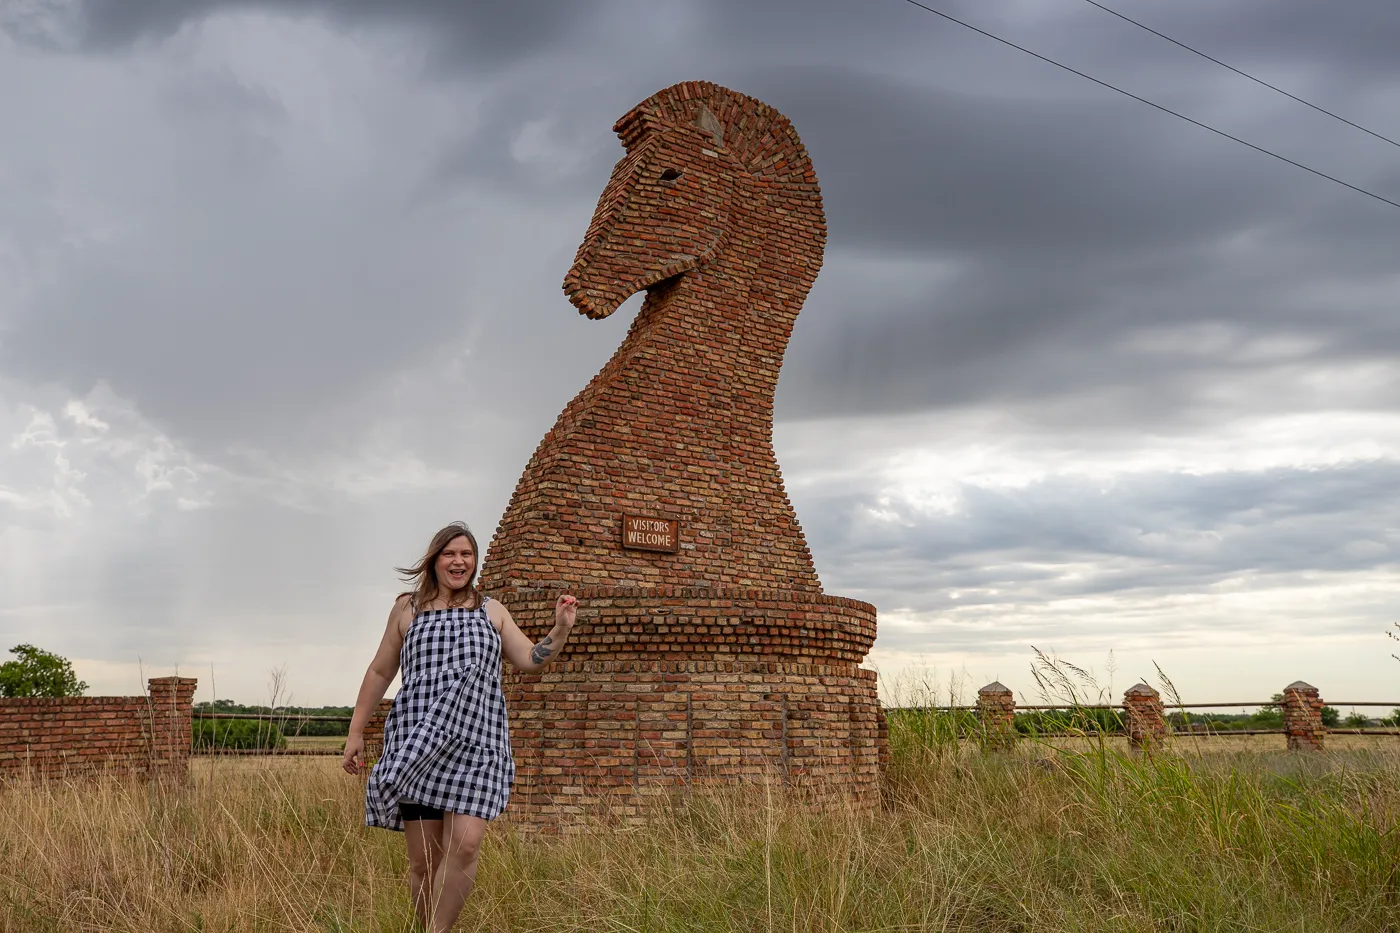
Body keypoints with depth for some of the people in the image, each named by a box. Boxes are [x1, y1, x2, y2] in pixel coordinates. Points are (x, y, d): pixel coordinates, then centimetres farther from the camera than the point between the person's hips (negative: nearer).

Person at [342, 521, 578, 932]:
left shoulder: (492, 611, 15)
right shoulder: (407, 608, 12)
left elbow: (530, 659, 13)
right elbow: (379, 673, 16)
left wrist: (561, 629, -3)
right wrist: (356, 731, 14)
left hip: (475, 743, 0)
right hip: (417, 743, 0)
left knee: (465, 845, -14)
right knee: (423, 858, 0)